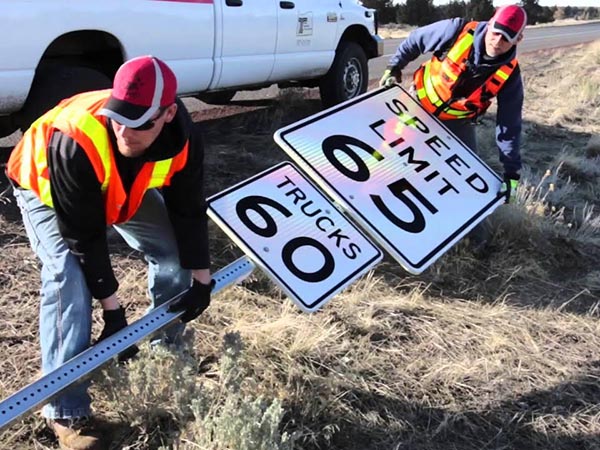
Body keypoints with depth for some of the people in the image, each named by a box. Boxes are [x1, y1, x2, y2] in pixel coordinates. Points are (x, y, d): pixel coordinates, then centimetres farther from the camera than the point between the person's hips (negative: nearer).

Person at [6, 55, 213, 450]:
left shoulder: (183, 139, -31)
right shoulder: (74, 143, -44)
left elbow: (189, 212, -16)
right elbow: (85, 238, -36)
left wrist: (201, 280, -12)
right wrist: (113, 309, -30)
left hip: (125, 189, 5)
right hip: (47, 186, -5)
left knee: (175, 251, -1)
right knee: (69, 275, -25)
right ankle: (66, 410, -15)